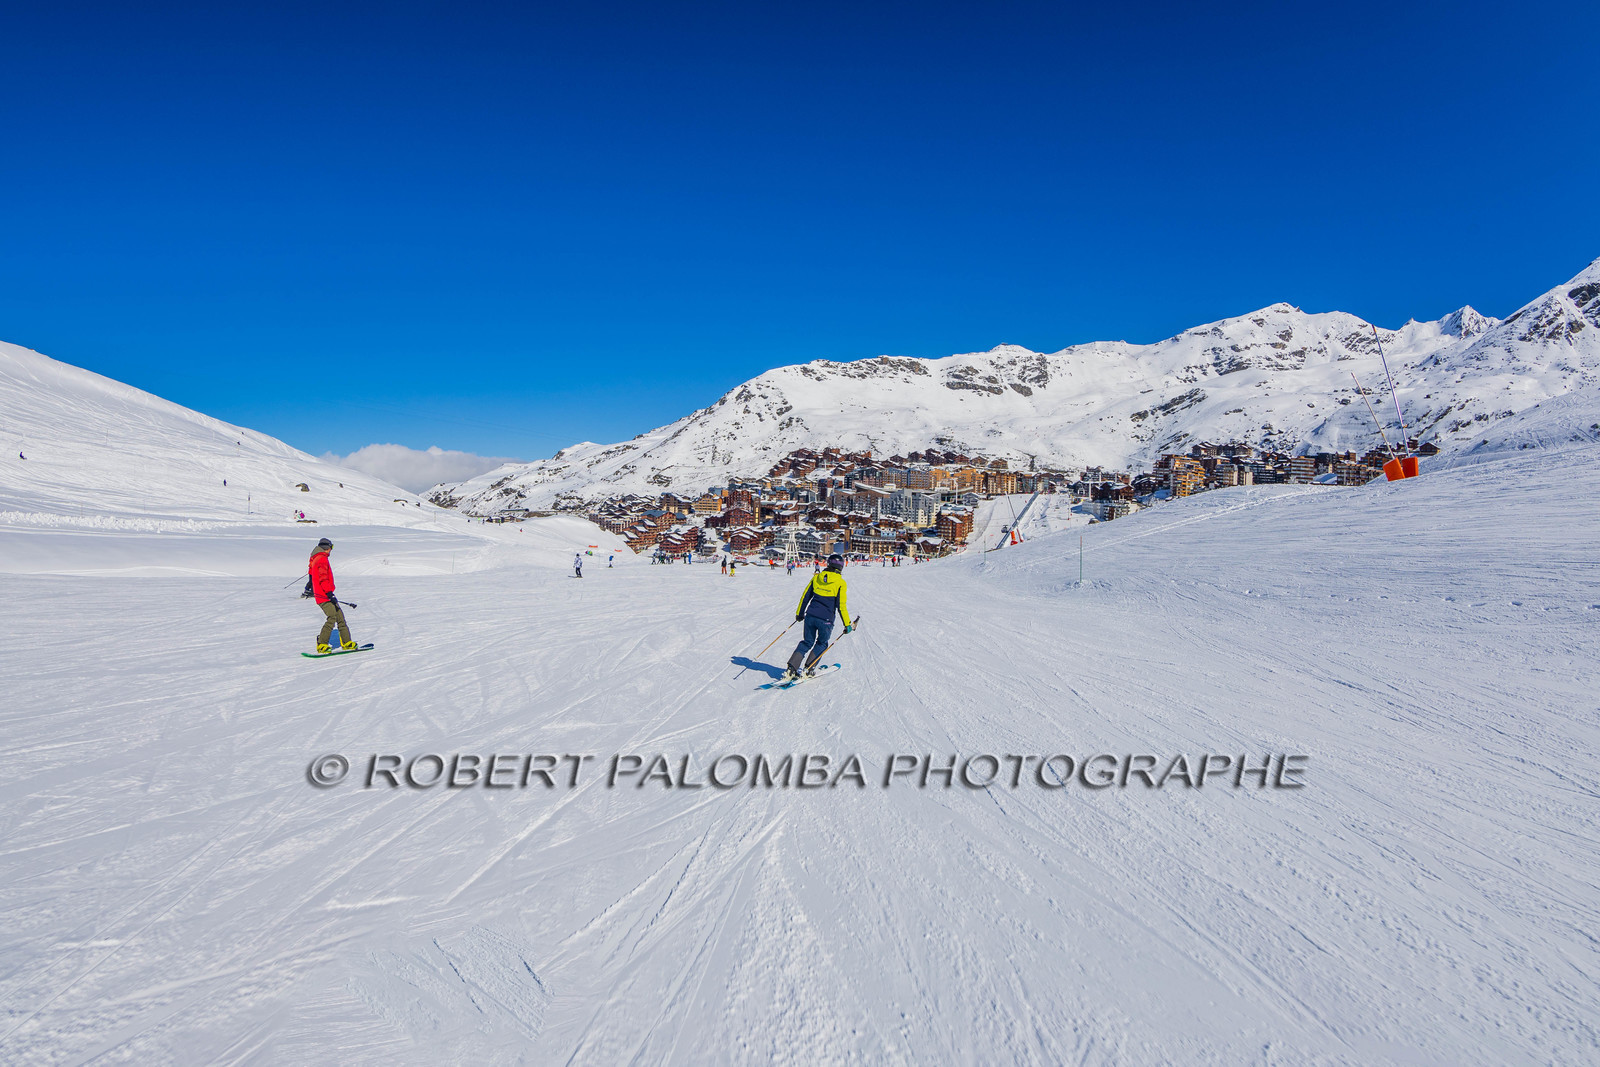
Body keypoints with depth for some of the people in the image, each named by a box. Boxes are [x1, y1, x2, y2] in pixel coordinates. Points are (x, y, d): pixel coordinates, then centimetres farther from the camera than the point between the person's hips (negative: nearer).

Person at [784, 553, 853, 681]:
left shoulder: (816, 578, 5)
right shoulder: (840, 583, -6)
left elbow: (805, 597, 11)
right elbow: (841, 606, -8)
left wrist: (799, 613, 24)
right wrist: (847, 624, 0)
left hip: (810, 616, 4)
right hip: (825, 620, -3)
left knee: (807, 642, 17)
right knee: (821, 644, 20)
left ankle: (791, 669, 5)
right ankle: (808, 669, 12)